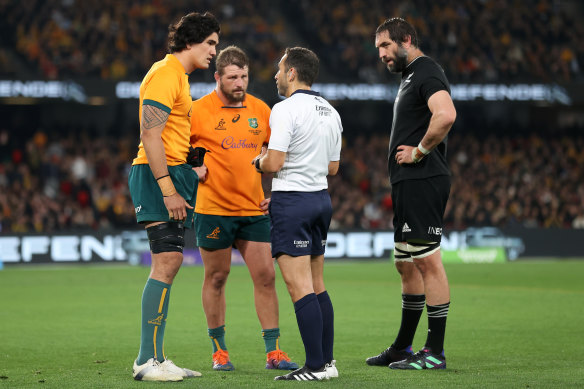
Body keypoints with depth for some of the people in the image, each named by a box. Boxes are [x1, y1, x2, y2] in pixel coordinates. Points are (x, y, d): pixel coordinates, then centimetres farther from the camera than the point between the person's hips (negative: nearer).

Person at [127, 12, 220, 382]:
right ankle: (148, 361, -13)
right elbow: (150, 135, -20)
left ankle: (154, 357, 12)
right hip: (160, 175, -11)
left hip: (172, 175, 11)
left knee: (169, 264, 9)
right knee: (166, 263, -14)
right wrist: (168, 189, -23)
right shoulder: (165, 74, -12)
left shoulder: (178, 76, 21)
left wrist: (191, 170, 15)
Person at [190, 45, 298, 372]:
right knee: (216, 277, 6)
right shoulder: (200, 110, -6)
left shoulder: (261, 110, 6)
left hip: (254, 209, 3)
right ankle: (219, 350, 18)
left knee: (266, 276, 0)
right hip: (214, 209, -3)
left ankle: (274, 352, 4)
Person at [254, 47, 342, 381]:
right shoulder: (330, 112, 12)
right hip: (322, 199, 8)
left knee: (300, 287, -9)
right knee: (317, 285, 12)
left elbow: (274, 163, -18)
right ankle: (328, 360, 12)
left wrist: (258, 162, 3)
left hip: (292, 202, -8)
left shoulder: (286, 109, -13)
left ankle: (316, 366, -12)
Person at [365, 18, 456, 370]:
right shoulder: (410, 77, 21)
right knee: (406, 265, 14)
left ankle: (435, 352, -7)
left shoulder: (427, 73, -11)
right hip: (409, 184, 11)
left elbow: (446, 116, -29)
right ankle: (403, 348, 21)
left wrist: (419, 152, -19)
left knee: (428, 261, -9)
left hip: (423, 181, -11)